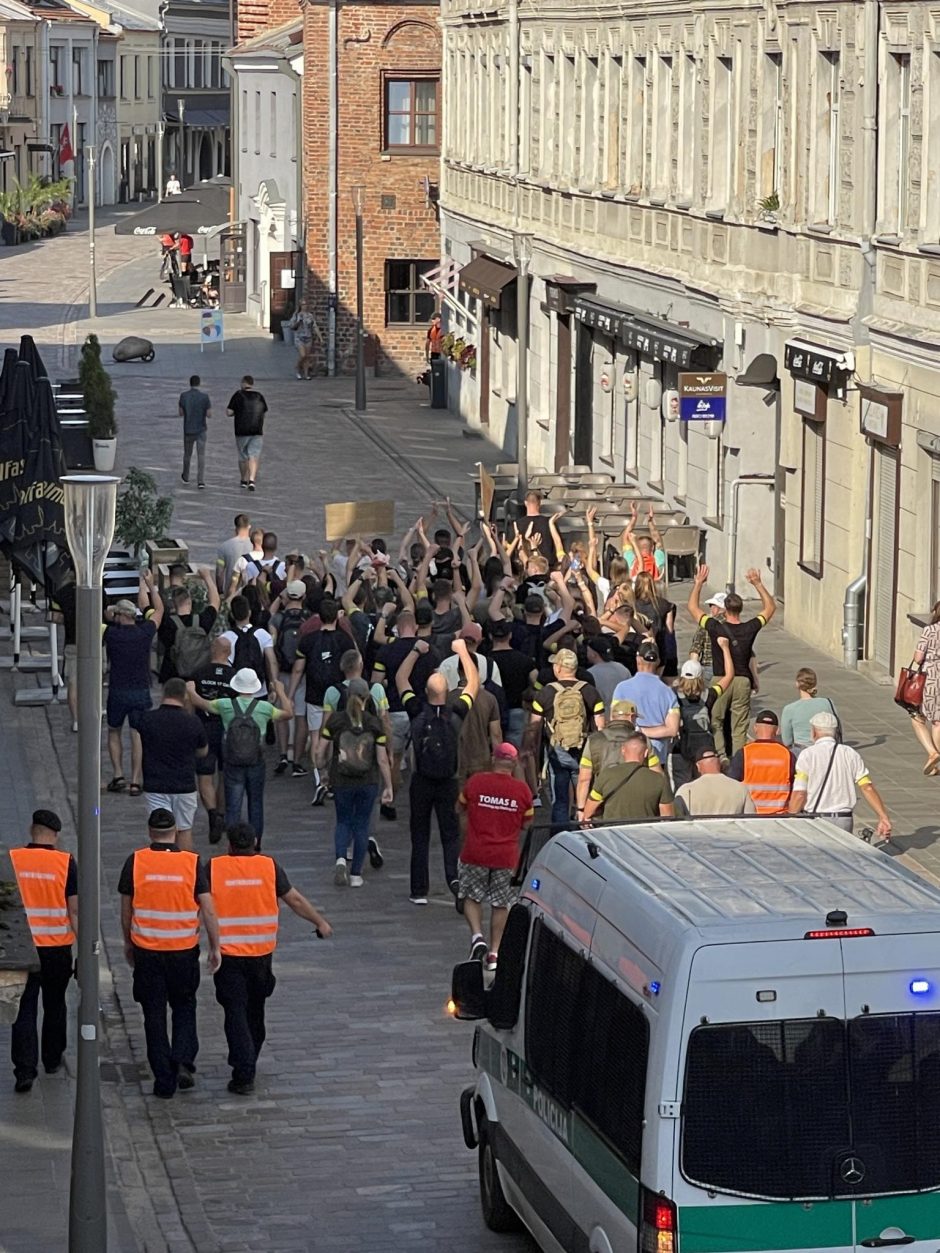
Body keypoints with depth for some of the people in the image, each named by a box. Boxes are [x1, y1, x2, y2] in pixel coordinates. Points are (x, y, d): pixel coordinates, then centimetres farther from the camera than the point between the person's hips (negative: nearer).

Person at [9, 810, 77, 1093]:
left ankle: (25, 1070, -9)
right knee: (55, 1005, 19)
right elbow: (75, 911, -7)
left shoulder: (12, 859, -6)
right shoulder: (65, 863, -8)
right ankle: (52, 1059, 33)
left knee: (25, 1009, 1)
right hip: (58, 947, 0)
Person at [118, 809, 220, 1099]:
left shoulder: (135, 862, -5)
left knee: (154, 1015, 8)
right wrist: (215, 947, 3)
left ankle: (164, 1081, 9)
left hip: (146, 949, 0)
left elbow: (125, 909, 3)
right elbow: (208, 910, -7)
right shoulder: (192, 863, -6)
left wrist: (128, 943, 17)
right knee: (184, 1007, 19)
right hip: (184, 950, 0)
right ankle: (183, 1060, -1)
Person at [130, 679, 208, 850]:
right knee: (184, 830, 16)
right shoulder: (192, 722, -8)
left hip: (155, 786, -1)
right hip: (185, 785, 1)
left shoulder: (146, 718, -9)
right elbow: (203, 751, 9)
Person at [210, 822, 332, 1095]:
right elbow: (295, 900, 3)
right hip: (261, 952, 2)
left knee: (236, 1013, -1)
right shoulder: (269, 866, -2)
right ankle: (248, 1064, 33)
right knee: (255, 1011, 19)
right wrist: (321, 922, 16)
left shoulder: (214, 868, -6)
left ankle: (244, 1075, -9)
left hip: (228, 953, -2)